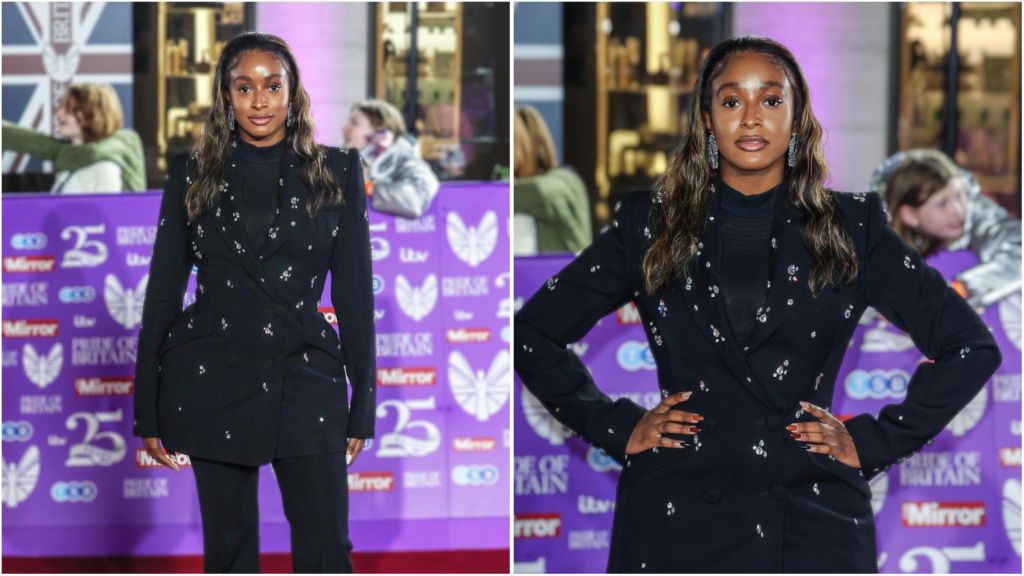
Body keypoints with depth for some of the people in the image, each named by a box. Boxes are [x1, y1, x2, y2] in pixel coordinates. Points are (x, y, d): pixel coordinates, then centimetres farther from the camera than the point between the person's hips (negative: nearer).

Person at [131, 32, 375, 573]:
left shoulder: (337, 173, 4)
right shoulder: (191, 175, 4)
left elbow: (356, 294, 4)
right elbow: (161, 294, 6)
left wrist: (362, 407, 1)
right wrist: (148, 413, 4)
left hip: (306, 381, 0)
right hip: (213, 383, 1)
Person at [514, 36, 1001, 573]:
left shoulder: (850, 227, 6)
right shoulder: (650, 224, 7)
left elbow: (972, 346, 7)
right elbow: (533, 332, 13)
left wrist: (876, 440, 1)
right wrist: (616, 427, 4)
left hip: (814, 527, 0)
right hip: (676, 523, 0)